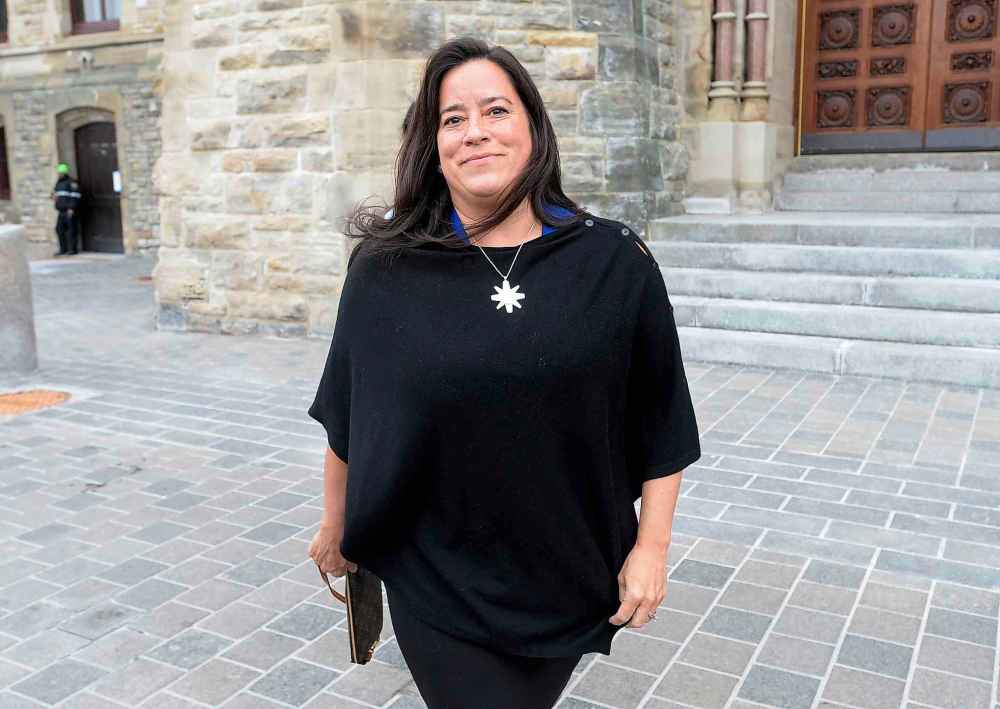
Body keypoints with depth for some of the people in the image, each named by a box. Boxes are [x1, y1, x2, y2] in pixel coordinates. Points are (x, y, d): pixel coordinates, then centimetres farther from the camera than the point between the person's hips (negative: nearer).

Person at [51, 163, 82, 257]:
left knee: (71, 230, -7)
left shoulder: (72, 182, -7)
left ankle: (72, 249, -3)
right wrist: (54, 197, 6)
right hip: (62, 211, 9)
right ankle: (63, 249, 13)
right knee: (59, 229, 7)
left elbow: (75, 196, -14)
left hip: (70, 211, -9)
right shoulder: (58, 182, 19)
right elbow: (55, 193, 30)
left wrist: (71, 208, -19)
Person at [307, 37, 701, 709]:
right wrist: (336, 523, 10)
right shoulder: (383, 270, -8)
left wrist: (651, 547, -4)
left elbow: (659, 420, -3)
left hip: (569, 577, 2)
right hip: (437, 582, -1)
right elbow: (348, 417, 2)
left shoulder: (615, 261, -9)